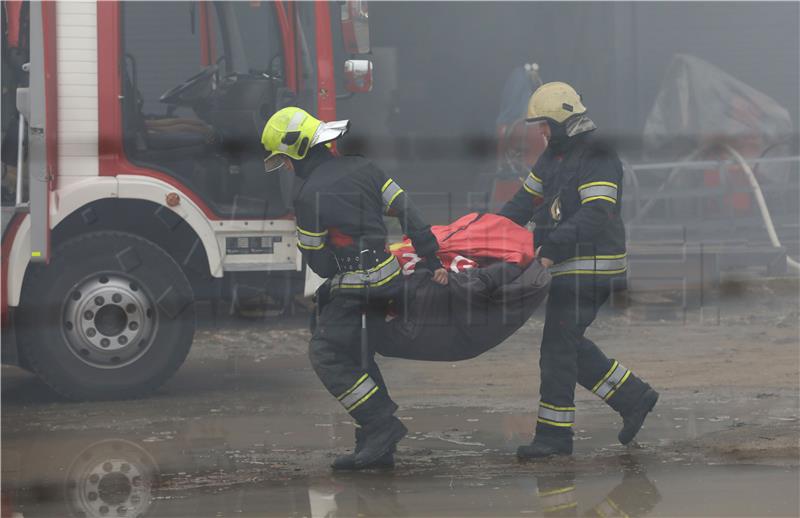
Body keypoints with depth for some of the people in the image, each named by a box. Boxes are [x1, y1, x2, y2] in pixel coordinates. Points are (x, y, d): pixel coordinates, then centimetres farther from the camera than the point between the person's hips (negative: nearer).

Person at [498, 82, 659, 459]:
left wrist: (552, 248, -29)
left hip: (589, 268, -10)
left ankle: (554, 434, -1)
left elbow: (595, 216, -25)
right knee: (571, 346, 13)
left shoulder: (598, 157, -16)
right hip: (569, 267, 10)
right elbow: (526, 199, 20)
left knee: (558, 346, -7)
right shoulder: (555, 155, 16)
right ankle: (633, 397, 22)